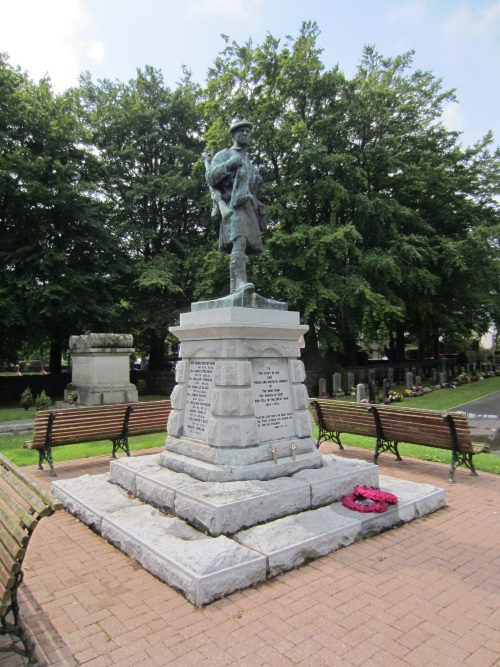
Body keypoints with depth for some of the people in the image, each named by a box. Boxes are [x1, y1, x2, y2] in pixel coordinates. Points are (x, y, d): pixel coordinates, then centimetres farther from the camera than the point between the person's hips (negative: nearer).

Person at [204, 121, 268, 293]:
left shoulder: (248, 161, 33)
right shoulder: (223, 155, 13)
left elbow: (256, 189, 36)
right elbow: (210, 177, -1)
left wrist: (259, 181, 15)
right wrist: (228, 164, -12)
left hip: (249, 206, 7)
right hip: (233, 205, -7)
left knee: (244, 246, -2)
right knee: (239, 240, -27)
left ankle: (234, 288, -2)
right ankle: (240, 281, -38)